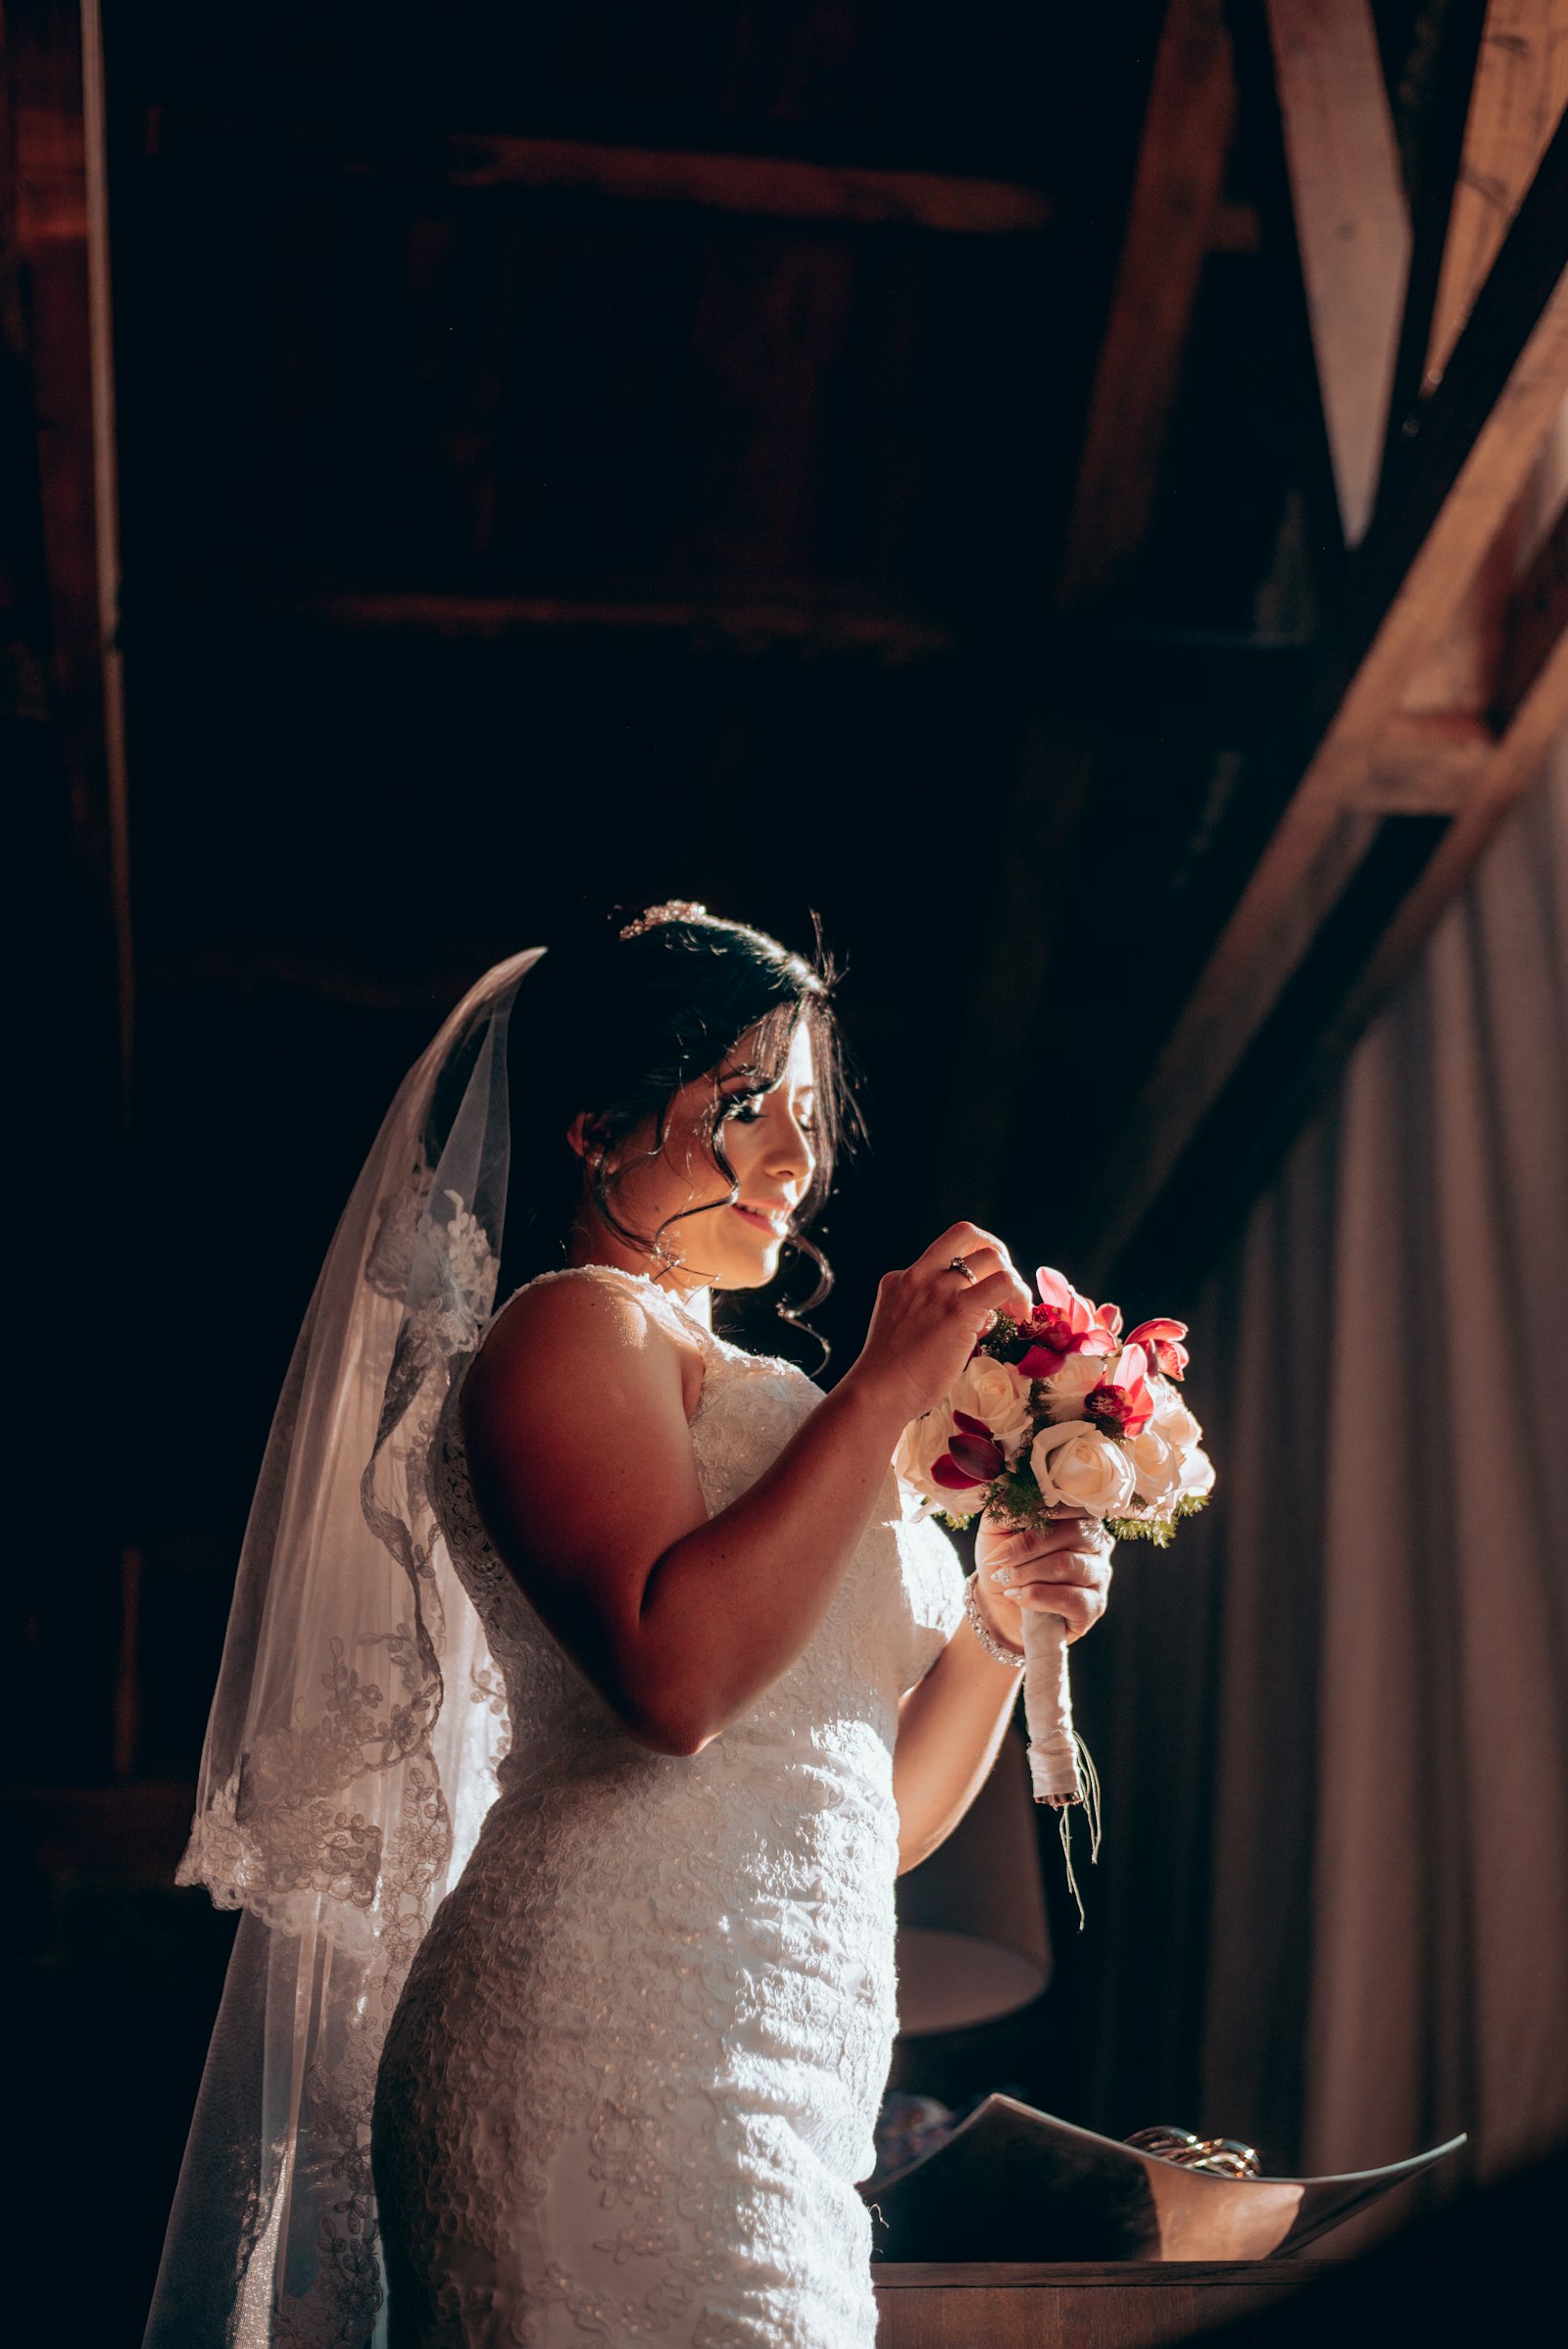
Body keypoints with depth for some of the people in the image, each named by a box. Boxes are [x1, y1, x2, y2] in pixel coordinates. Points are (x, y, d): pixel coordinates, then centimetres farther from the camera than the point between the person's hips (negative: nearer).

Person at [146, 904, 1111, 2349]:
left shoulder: (734, 1395, 23)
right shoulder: (574, 1324, -3)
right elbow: (674, 1677, -22)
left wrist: (994, 1620, 6)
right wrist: (887, 1390, -14)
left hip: (779, 2091, 9)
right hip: (628, 2037, -9)